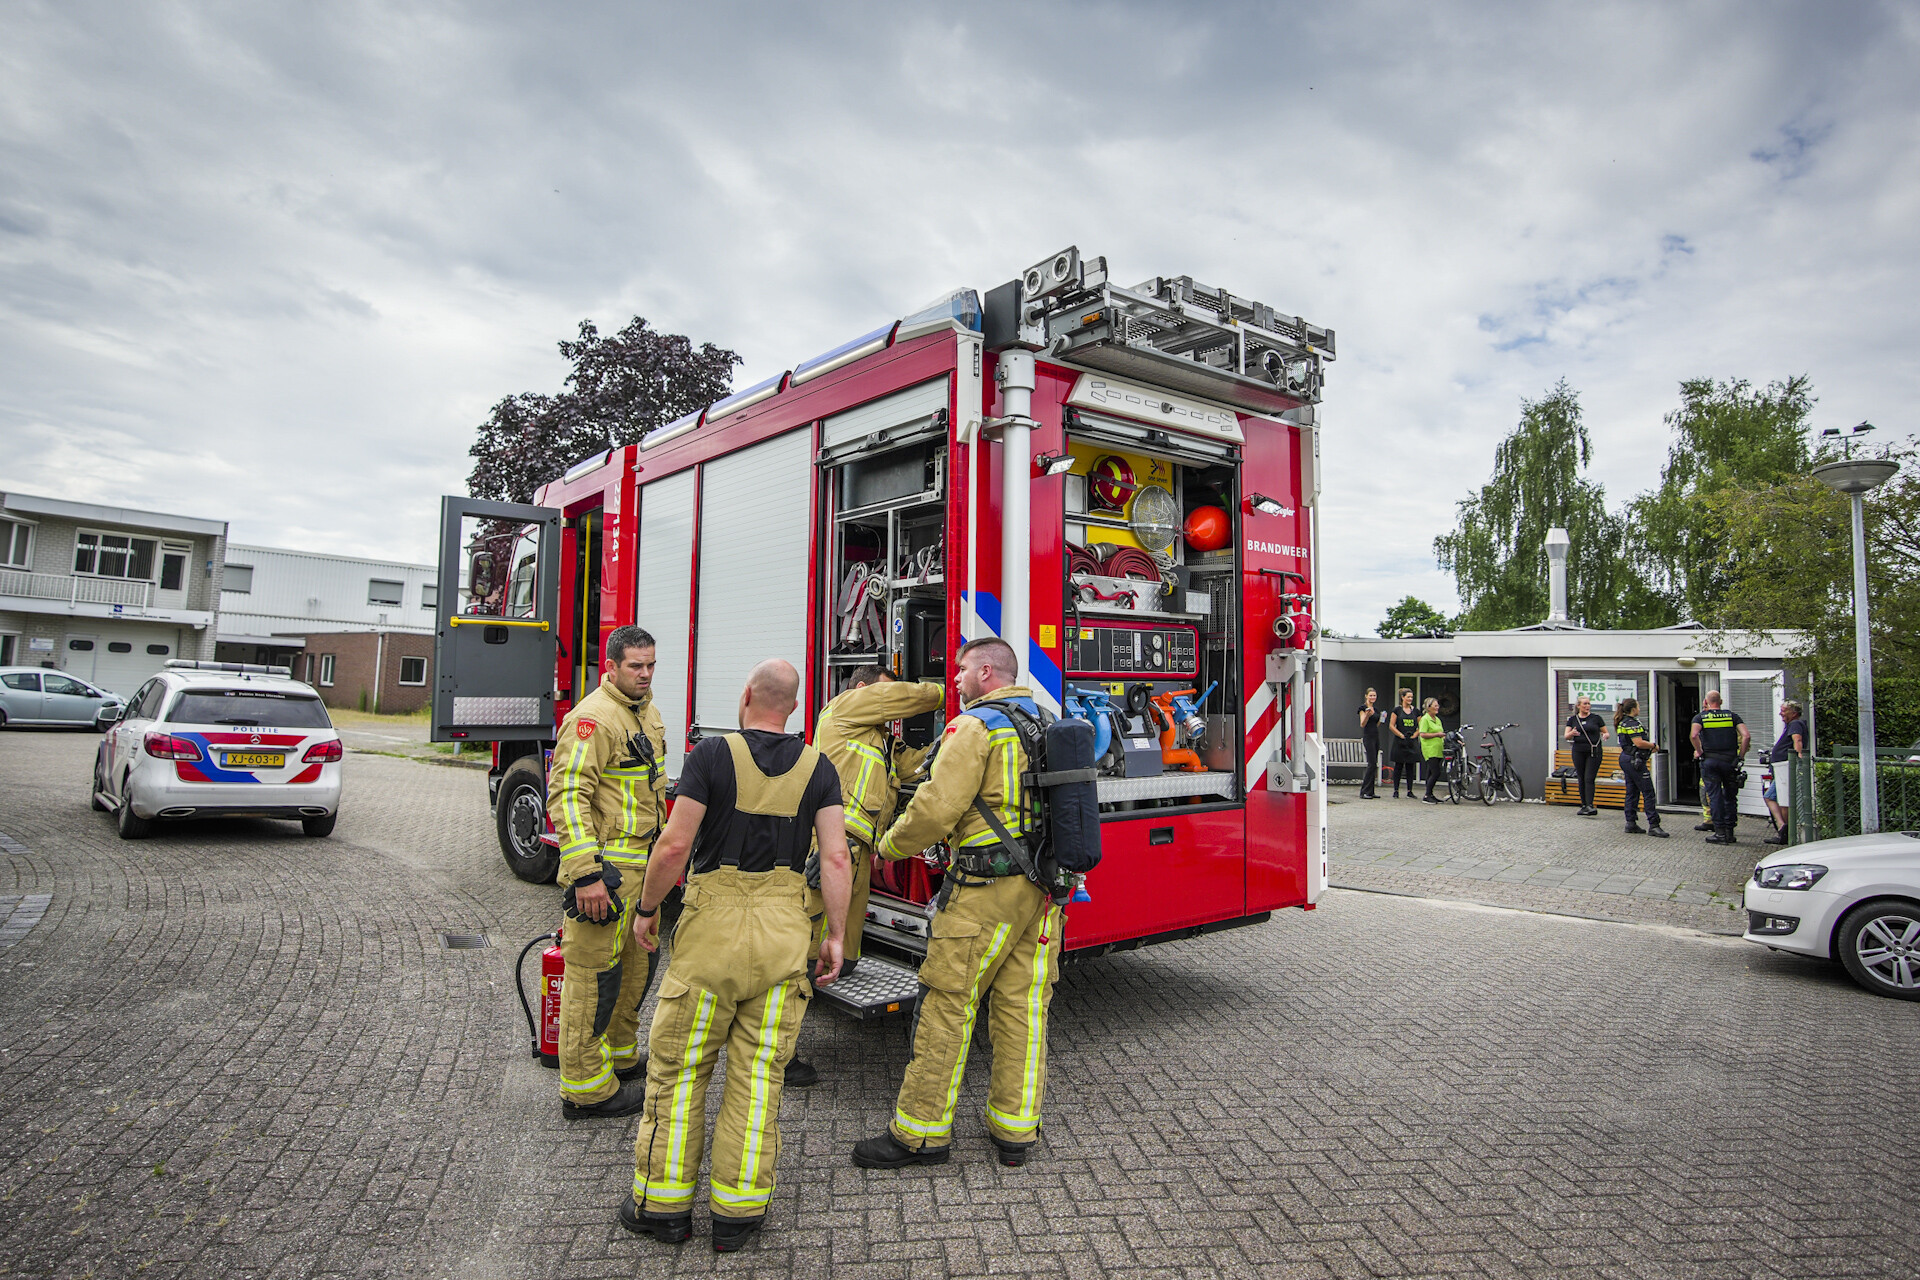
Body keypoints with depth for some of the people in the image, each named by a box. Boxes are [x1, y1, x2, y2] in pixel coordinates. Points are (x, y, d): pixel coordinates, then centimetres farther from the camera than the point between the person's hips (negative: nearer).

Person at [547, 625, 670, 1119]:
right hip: (605, 869, -10)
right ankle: (586, 1089, 11)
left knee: (638, 965, 19)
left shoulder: (647, 712, 14)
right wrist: (585, 874, -26)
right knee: (595, 974, 0)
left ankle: (620, 1057, 36)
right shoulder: (593, 717, -17)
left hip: (642, 866, 10)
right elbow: (567, 796, -22)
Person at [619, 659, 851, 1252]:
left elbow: (675, 844, -11)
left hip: (713, 924, -2)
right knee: (758, 1071, 11)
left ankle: (664, 1203, 23)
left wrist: (646, 907, 4)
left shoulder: (713, 753, -7)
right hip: (785, 931, 3)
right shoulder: (817, 768, 2)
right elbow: (836, 858, -4)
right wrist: (836, 935, 4)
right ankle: (737, 1209, 20)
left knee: (678, 1065, 13)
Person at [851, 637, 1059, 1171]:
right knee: (1022, 1004, 12)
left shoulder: (974, 727, -10)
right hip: (1045, 888, 8)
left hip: (985, 888, -8)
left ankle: (921, 1132, 11)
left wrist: (891, 845, -1)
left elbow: (936, 808, -16)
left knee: (947, 1003, 1)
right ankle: (1014, 1129, 21)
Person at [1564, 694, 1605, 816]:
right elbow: (1566, 736, 4)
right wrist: (1571, 734, -18)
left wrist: (1605, 736, -15)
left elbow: (1605, 732, 8)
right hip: (1578, 752, 2)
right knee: (1581, 779, 6)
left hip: (1594, 752, -2)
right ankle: (1584, 805, 13)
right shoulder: (1572, 719, 7)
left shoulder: (1596, 718, 3)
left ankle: (1590, 806, -16)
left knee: (1589, 779, -11)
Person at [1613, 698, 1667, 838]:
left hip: (1626, 758, 10)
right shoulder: (1632, 723, -16)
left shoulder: (1623, 722, 15)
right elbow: (1639, 743, -23)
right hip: (1634, 760, -10)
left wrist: (1649, 748, 16)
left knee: (1632, 792, 12)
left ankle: (1630, 823, 13)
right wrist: (1653, 745, -7)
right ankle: (1653, 826, -8)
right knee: (1648, 793, -8)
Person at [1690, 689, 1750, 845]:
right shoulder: (1732, 716, 8)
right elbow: (1746, 736, -5)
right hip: (1730, 761, 2)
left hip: (1710, 761, -2)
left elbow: (1694, 735, -18)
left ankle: (1720, 832, 1)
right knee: (1730, 796, 11)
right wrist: (1740, 755, 3)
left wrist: (1699, 752, -5)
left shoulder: (1700, 717, 2)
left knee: (1715, 796, 2)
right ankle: (1729, 832, 13)